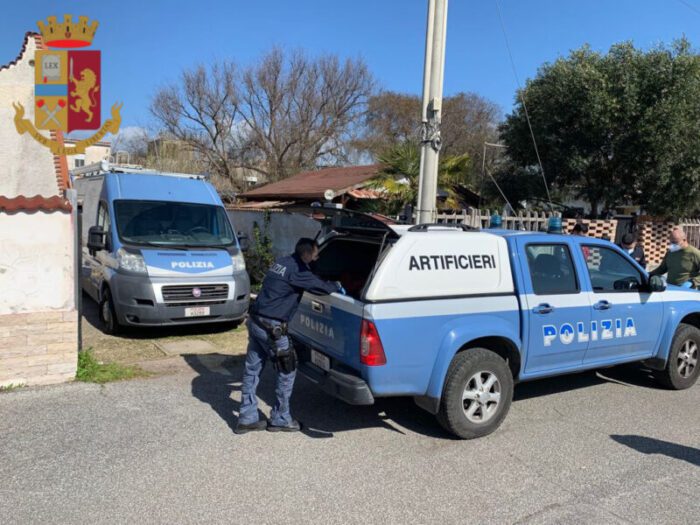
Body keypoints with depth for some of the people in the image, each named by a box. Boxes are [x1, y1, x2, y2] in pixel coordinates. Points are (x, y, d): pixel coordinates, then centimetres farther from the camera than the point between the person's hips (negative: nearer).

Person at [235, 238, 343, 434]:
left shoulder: (282, 262, 13)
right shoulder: (297, 271, -14)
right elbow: (321, 286, -9)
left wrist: (330, 286, 23)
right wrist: (338, 287, 12)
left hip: (255, 321, 9)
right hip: (271, 327, -9)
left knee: (252, 370, 13)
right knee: (287, 372, 5)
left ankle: (246, 419, 23)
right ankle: (280, 420, 16)